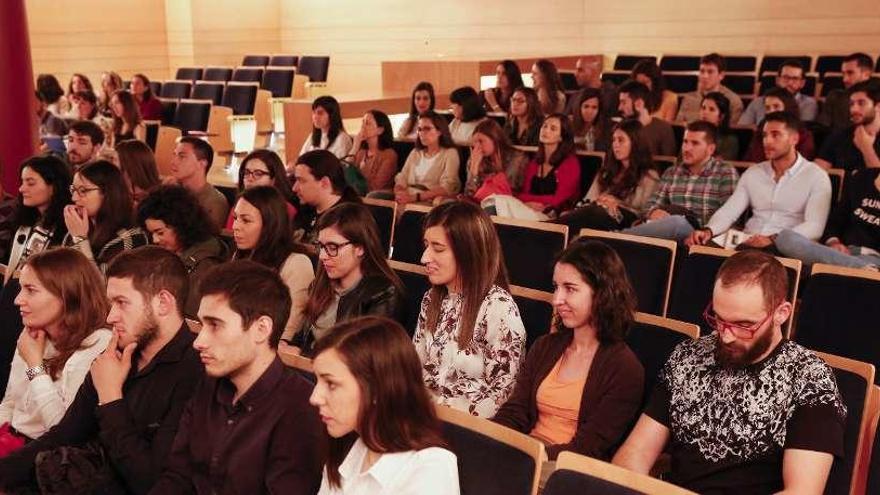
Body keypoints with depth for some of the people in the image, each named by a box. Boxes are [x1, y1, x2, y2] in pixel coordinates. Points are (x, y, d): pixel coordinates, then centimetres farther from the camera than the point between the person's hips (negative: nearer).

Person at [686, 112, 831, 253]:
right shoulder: (753, 173, 17)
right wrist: (708, 231, -16)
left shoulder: (816, 177, 1)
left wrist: (773, 239, -27)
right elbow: (729, 210, 6)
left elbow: (814, 226, -12)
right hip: (747, 245, 4)